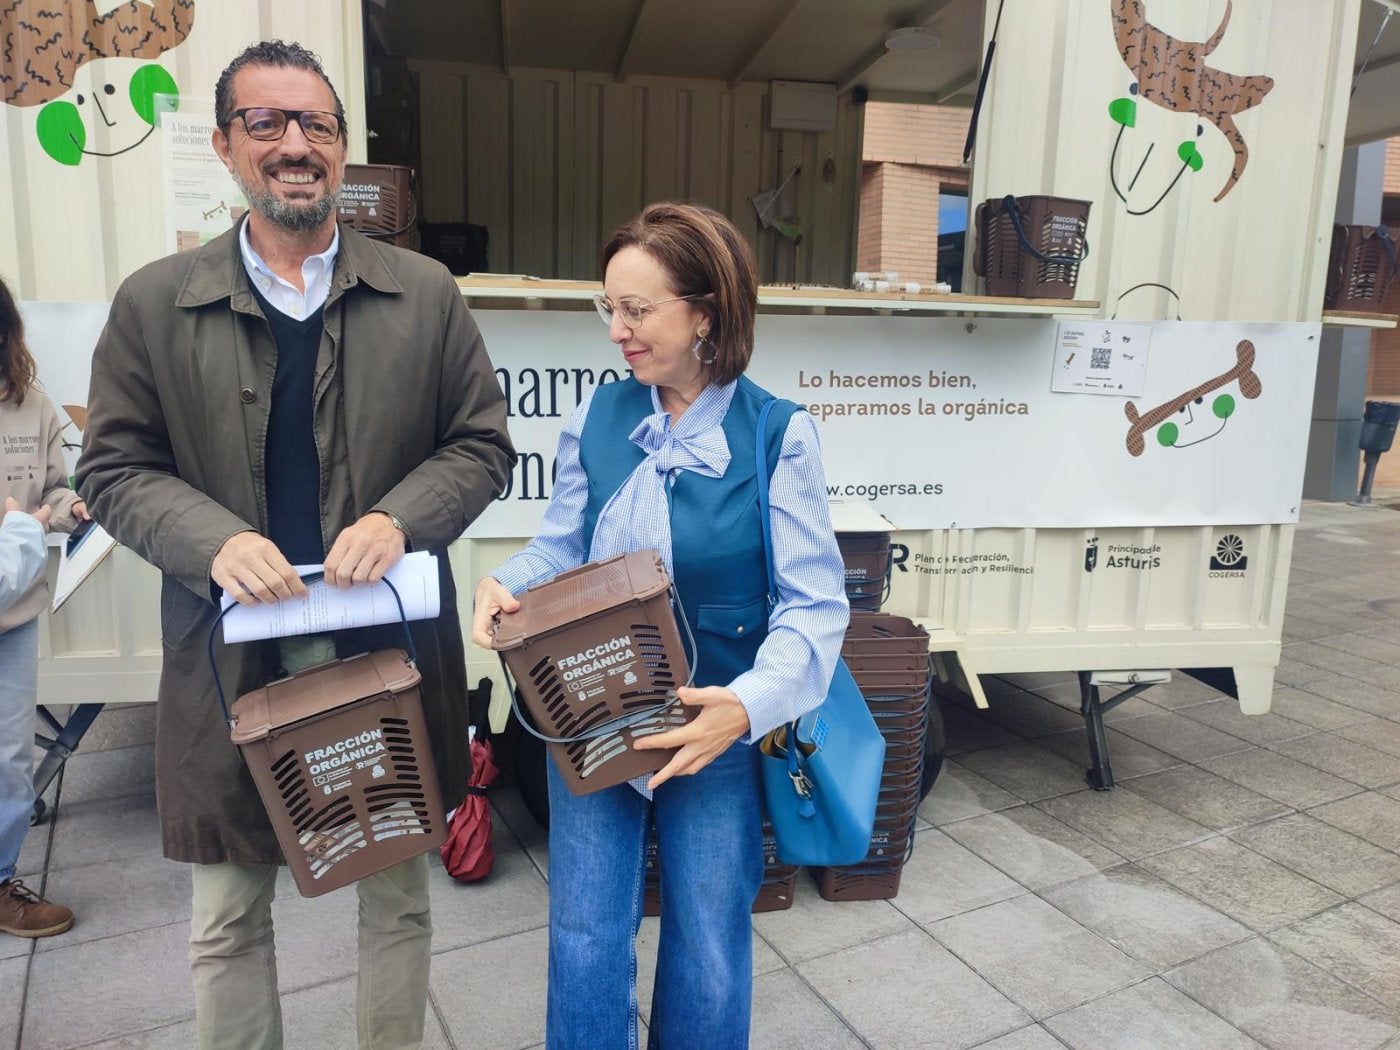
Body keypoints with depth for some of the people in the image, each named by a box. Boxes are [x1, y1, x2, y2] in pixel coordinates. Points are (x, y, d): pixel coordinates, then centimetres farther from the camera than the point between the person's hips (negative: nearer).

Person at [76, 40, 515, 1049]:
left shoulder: (426, 293, 2)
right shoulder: (153, 302, 2)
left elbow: (484, 444, 2)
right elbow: (114, 469, 3)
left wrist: (397, 519, -15)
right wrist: (217, 541, -16)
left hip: (391, 644, 0)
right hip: (232, 653, 1)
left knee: (399, 894, 16)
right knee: (229, 916, 16)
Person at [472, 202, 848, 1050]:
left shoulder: (777, 434, -13)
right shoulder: (599, 417, -2)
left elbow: (815, 604, -16)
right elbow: (560, 548, 7)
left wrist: (749, 705, -30)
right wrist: (504, 587, -15)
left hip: (713, 726, -2)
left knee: (710, 952, 16)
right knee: (585, 942, 13)